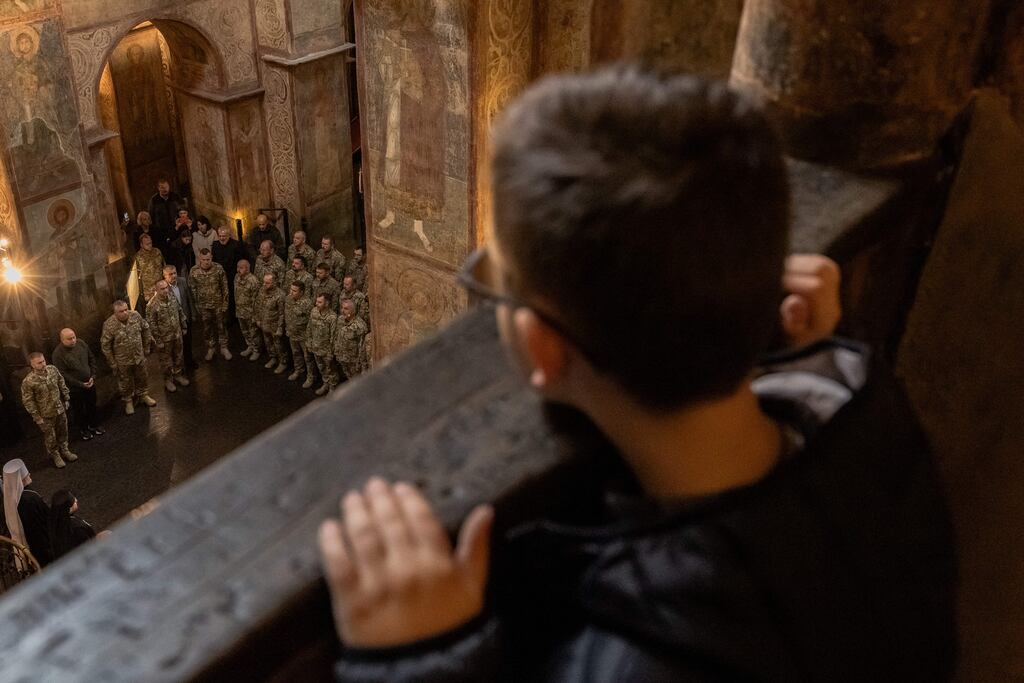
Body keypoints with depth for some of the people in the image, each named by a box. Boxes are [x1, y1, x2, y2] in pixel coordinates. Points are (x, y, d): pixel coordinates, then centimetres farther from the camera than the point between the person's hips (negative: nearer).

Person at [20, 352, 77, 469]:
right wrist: (37, 417, -13)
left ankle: (64, 451, 45)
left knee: (63, 432, 22)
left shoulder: (53, 369, -11)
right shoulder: (28, 381, -26)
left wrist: (66, 399, 10)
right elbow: (27, 401, -17)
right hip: (46, 415, -4)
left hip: (60, 409, 4)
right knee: (50, 437, 15)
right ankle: (55, 456, 38)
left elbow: (62, 384, 5)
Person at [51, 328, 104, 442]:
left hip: (89, 383, 5)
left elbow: (91, 359, 3)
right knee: (79, 410, 16)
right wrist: (81, 384, -21)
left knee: (92, 406, 22)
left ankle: (93, 425, 45)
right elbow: (63, 375, -22)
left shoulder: (81, 343, -10)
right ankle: (83, 430, 38)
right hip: (74, 388, -5)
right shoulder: (58, 354, -25)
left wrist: (93, 376, -5)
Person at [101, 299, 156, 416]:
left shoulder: (135, 315, -16)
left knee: (142, 377, 23)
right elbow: (105, 345, -16)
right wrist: (112, 363, -12)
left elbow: (145, 328, 3)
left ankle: (143, 395, 47)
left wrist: (146, 346, 8)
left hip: (139, 356, 3)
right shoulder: (109, 325, -26)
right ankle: (128, 401, 40)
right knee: (126, 382, 17)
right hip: (122, 360, -3)